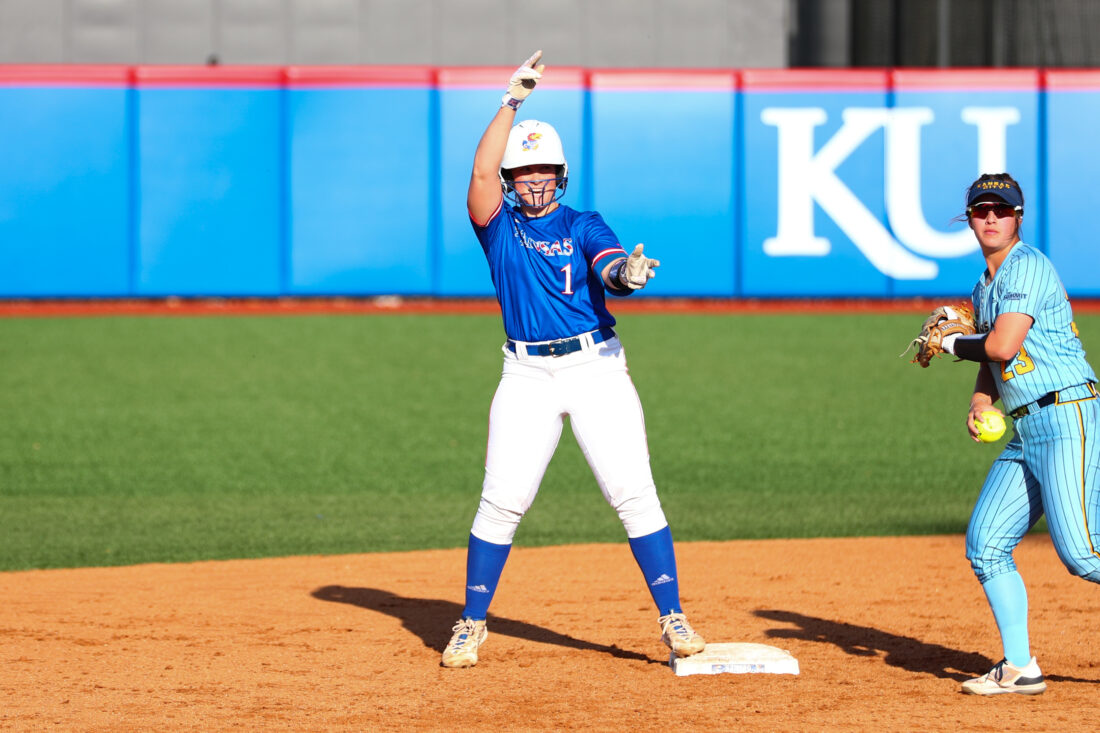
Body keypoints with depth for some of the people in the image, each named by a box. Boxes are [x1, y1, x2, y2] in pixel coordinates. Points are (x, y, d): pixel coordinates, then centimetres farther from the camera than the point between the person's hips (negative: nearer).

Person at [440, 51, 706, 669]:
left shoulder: (583, 225, 8)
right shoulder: (499, 226, 10)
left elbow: (609, 269, -12)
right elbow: (482, 171, -8)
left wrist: (626, 274, -36)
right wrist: (513, 100, -8)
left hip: (595, 367, -1)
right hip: (527, 374, 1)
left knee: (634, 493, -8)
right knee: (502, 500, -4)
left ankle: (674, 619, -4)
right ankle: (472, 624, 9)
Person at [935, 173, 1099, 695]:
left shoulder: (1027, 266, -9)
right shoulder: (985, 288, 20)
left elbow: (1003, 345, -18)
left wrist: (949, 342, 0)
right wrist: (980, 401, 3)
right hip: (1025, 433, 10)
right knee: (985, 545, 6)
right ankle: (1020, 669, 11)